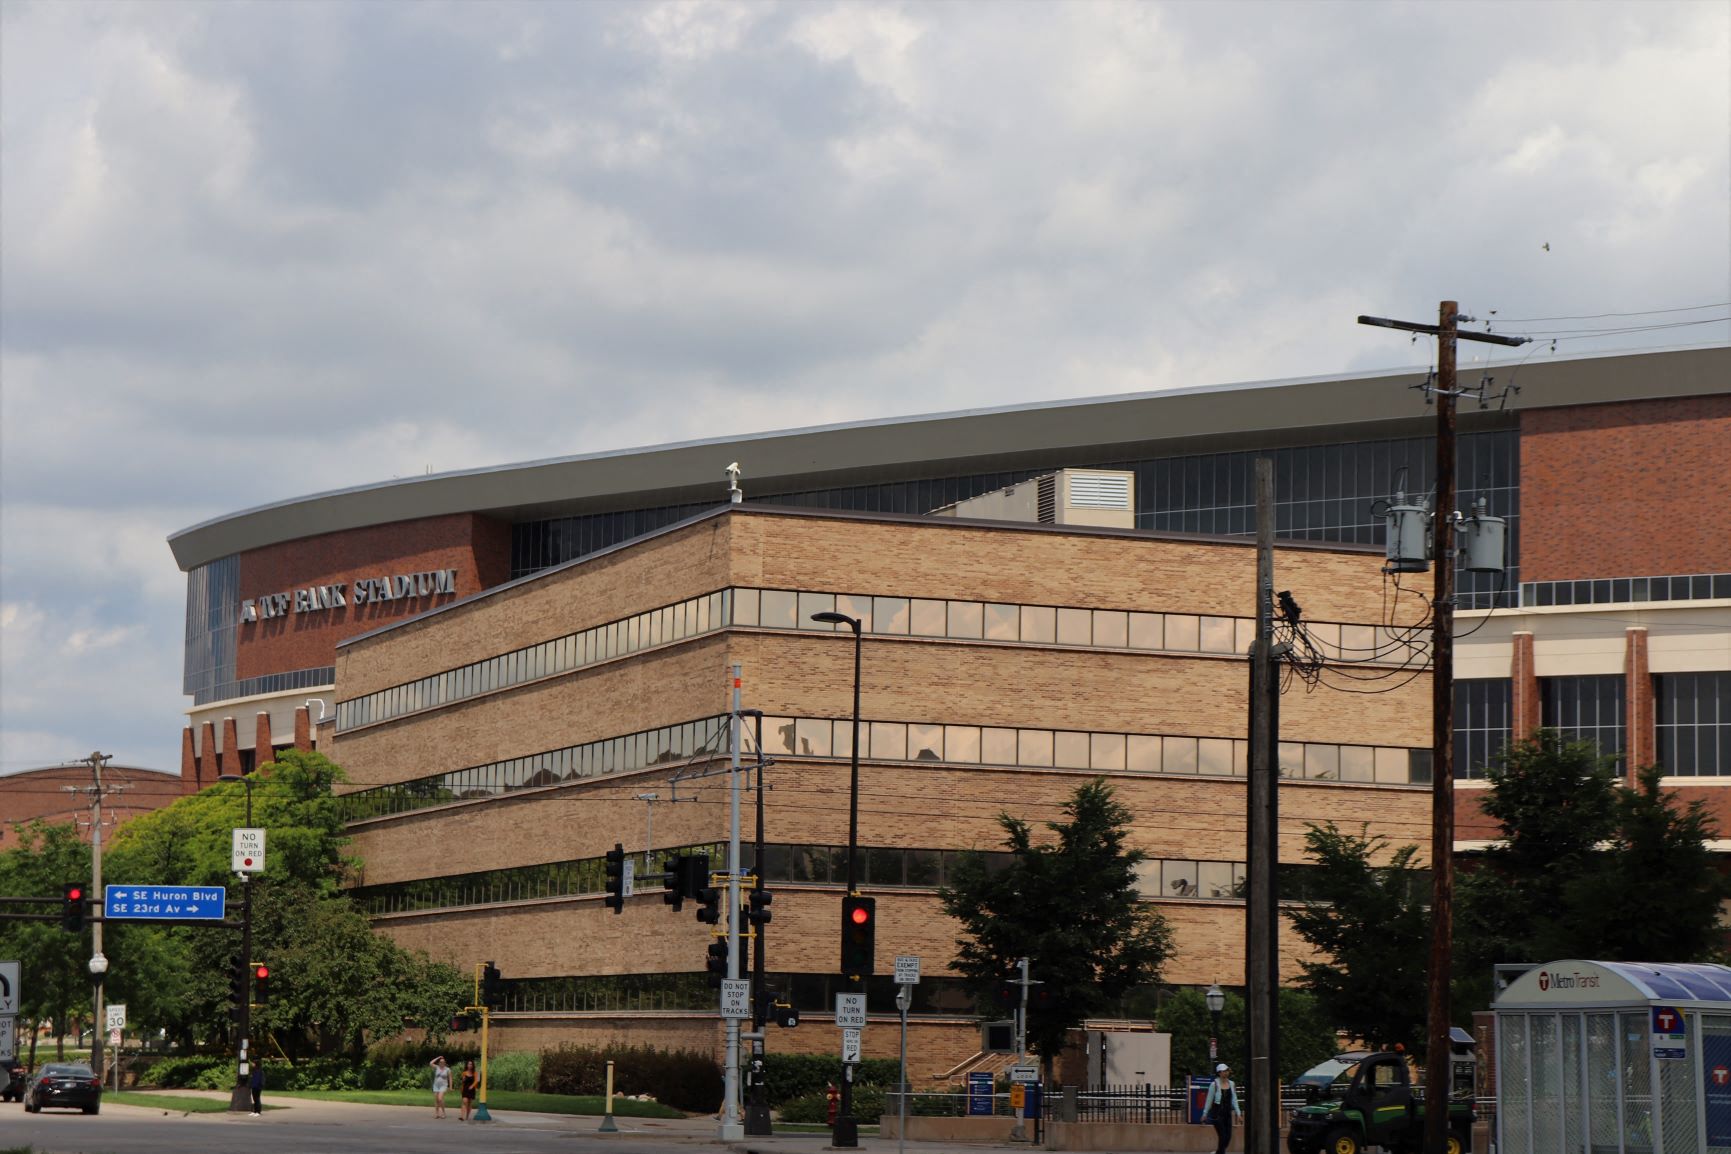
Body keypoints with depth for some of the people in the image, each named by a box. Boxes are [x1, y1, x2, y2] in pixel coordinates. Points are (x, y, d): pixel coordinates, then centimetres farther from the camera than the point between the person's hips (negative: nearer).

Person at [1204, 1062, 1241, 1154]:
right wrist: (1205, 1114, 1)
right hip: (1217, 1113, -5)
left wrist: (1238, 1112, 4)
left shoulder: (1231, 1084, 7)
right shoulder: (1214, 1084, -7)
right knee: (1223, 1137, -11)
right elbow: (1209, 1100, -2)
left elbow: (1234, 1099, 10)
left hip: (1227, 1113, 5)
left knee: (1228, 1137, 6)